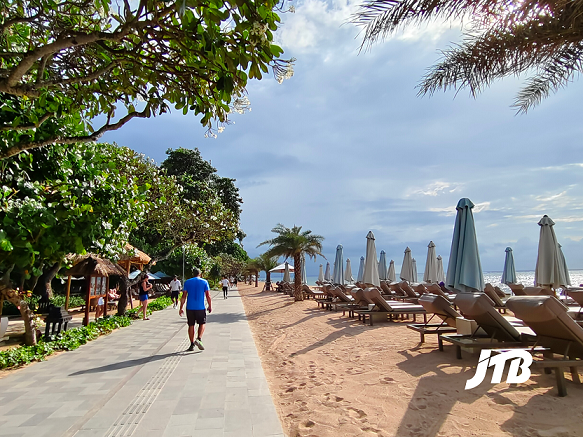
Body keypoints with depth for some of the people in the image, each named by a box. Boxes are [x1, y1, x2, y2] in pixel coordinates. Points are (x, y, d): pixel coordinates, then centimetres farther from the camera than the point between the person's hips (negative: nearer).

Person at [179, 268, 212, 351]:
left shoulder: (187, 282, 5)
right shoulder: (204, 282, 2)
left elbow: (184, 296, 1)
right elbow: (208, 296, 0)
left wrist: (181, 308, 5)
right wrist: (210, 306, 10)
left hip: (190, 308, 1)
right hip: (200, 307, -1)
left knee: (191, 325, 10)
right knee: (202, 323, 13)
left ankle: (192, 344, 12)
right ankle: (199, 339, -9)